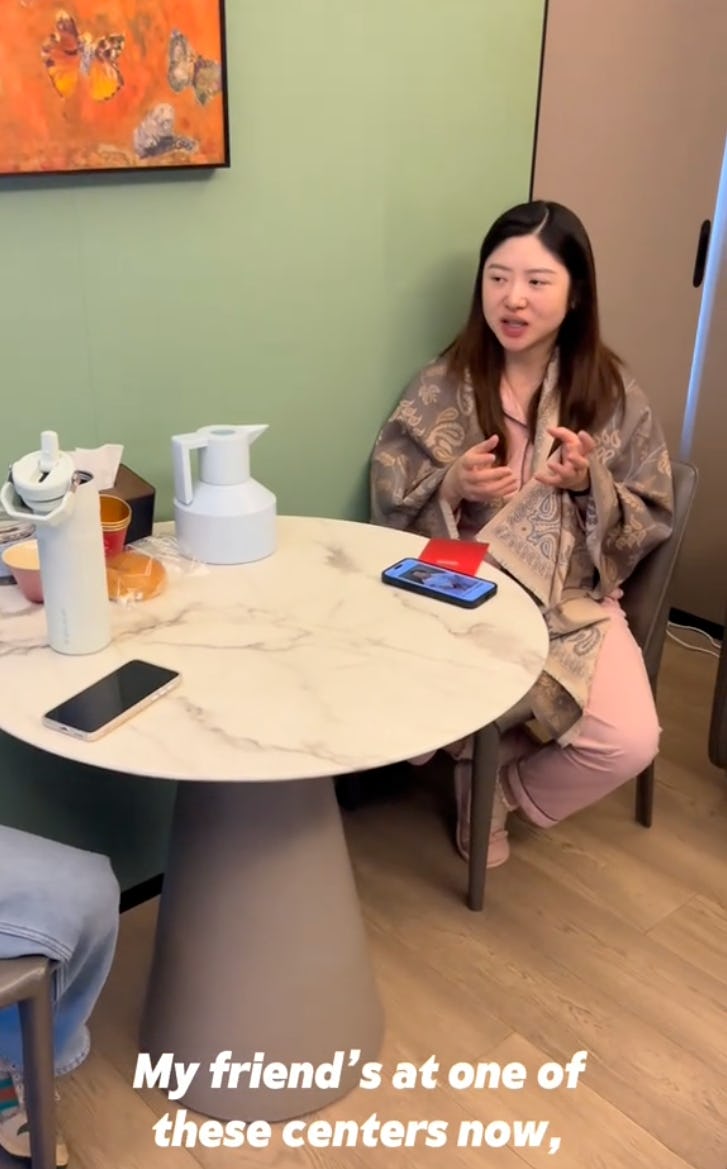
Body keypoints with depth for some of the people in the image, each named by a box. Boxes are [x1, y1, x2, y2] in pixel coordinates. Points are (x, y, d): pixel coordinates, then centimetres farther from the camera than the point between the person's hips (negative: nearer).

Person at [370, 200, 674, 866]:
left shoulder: (613, 393, -2)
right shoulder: (441, 387, -3)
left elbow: (650, 524, 2)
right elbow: (389, 513, 0)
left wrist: (591, 485, -18)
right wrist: (450, 487, -20)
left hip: (575, 604, 1)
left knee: (629, 743, -21)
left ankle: (507, 790, 11)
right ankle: (479, 777, 9)